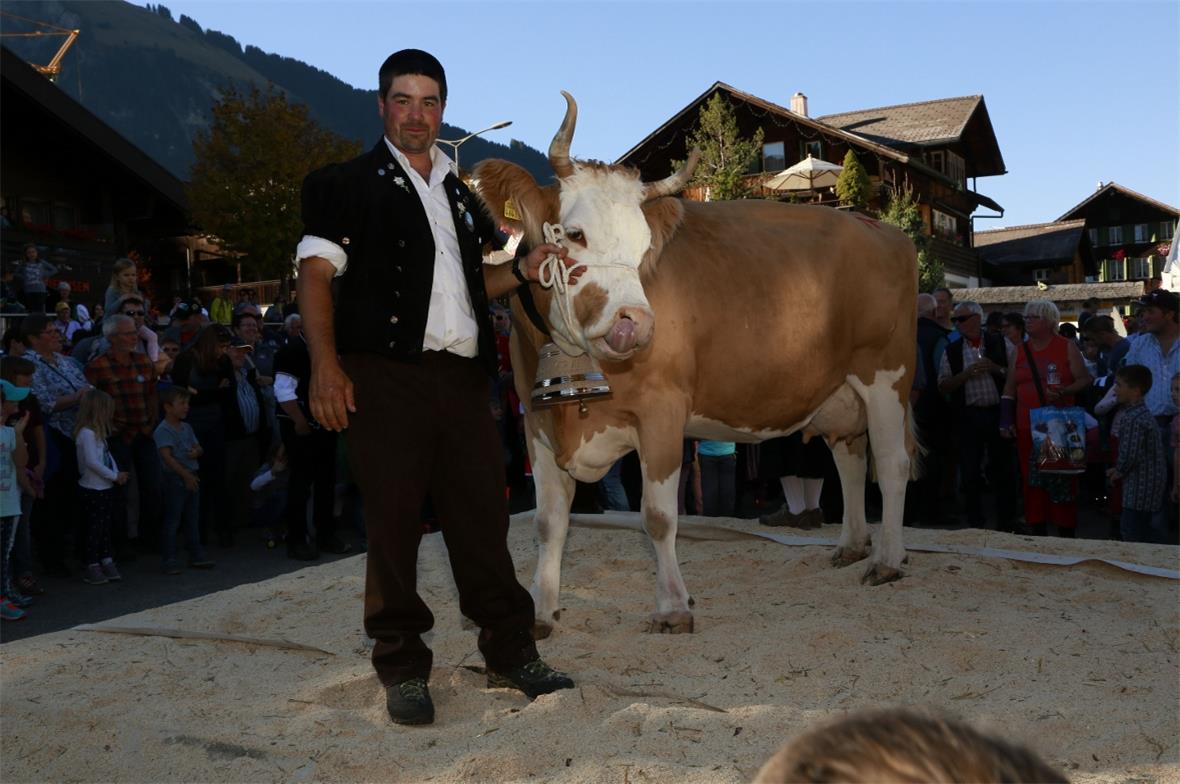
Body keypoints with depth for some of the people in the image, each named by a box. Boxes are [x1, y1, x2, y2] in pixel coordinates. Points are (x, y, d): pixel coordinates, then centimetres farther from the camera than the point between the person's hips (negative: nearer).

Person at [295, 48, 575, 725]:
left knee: (482, 516, 6)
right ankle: (403, 670, 10)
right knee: (394, 523, -1)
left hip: (464, 377, 5)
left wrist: (521, 271, 10)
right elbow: (316, 274, -3)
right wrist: (325, 363, -17)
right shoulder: (349, 184, 6)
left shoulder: (460, 195, 22)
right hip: (386, 374, -4)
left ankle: (512, 654, 17)